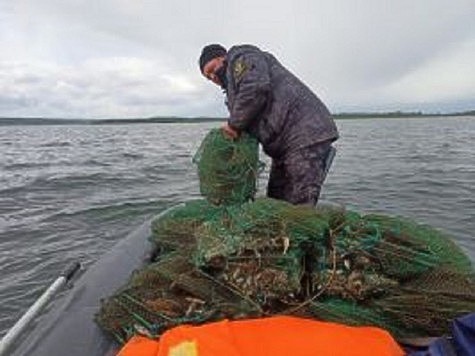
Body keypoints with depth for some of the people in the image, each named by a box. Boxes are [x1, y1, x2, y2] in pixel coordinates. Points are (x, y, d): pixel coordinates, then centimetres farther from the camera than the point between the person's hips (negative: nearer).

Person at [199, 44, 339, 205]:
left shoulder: (241, 56, 2)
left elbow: (256, 89, -21)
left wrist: (234, 124, -10)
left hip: (305, 133, -11)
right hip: (286, 143, 11)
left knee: (298, 209, -12)